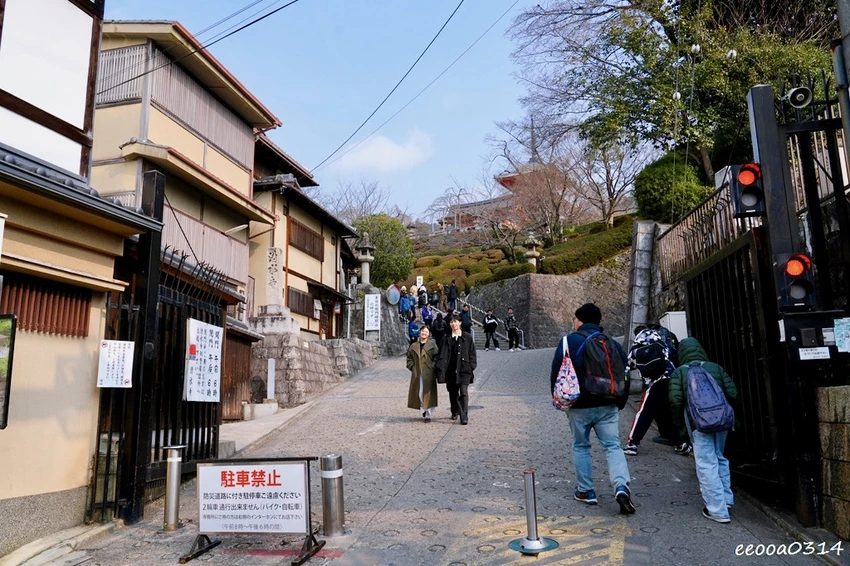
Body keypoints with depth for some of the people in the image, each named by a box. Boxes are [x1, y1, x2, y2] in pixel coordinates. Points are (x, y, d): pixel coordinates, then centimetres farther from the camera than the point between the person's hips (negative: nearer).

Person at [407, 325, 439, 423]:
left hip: (428, 374, -3)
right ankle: (423, 410, 25)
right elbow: (409, 358, 16)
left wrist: (432, 367, -11)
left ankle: (428, 414, 3)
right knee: (418, 393, 5)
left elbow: (436, 357, -2)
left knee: (427, 393, -4)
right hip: (416, 374, 3)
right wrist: (412, 367, 4)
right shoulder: (413, 346, 10)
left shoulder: (432, 345, 2)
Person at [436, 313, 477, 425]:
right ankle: (455, 412, 32)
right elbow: (443, 355, 1)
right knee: (453, 393, 13)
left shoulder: (467, 337, 2)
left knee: (464, 393, -11)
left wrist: (471, 366, -4)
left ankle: (464, 416, -8)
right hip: (451, 370, 2)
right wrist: (440, 369, -9)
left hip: (464, 370, -2)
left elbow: (472, 353, 4)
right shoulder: (447, 338, 6)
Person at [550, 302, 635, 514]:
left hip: (579, 407, -3)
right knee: (613, 446, 4)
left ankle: (586, 491, 17)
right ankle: (621, 486, -15)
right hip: (608, 406, 3)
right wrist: (619, 404, 19)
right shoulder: (613, 344, 8)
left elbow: (556, 374, -7)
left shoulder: (569, 341, -6)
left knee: (580, 447, 12)